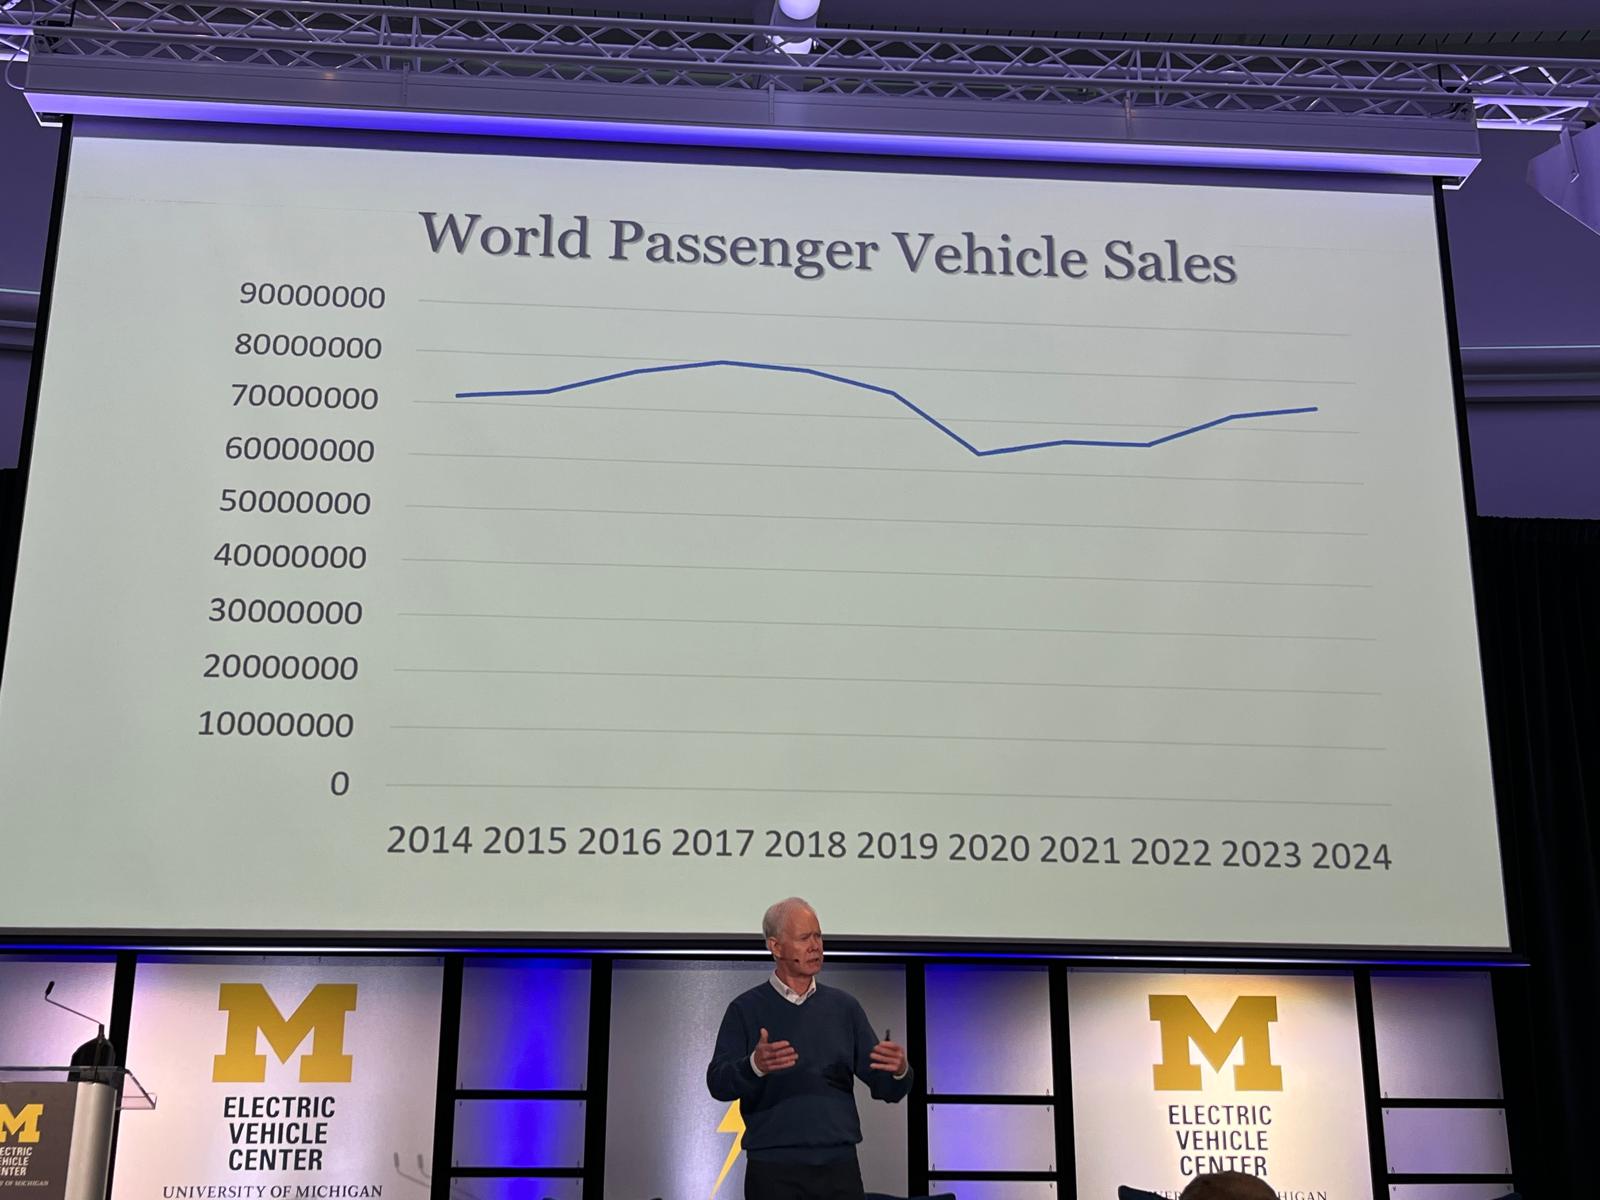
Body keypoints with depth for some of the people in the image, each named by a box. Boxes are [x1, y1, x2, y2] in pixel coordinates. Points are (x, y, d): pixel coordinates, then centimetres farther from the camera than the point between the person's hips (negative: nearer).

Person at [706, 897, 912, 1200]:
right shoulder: (746, 1009, 1)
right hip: (773, 1168, -2)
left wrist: (899, 1070, -17)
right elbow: (718, 1083, -9)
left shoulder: (844, 1007, 9)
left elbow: (886, 1088, 6)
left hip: (839, 1165, 3)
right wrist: (755, 1066, -29)